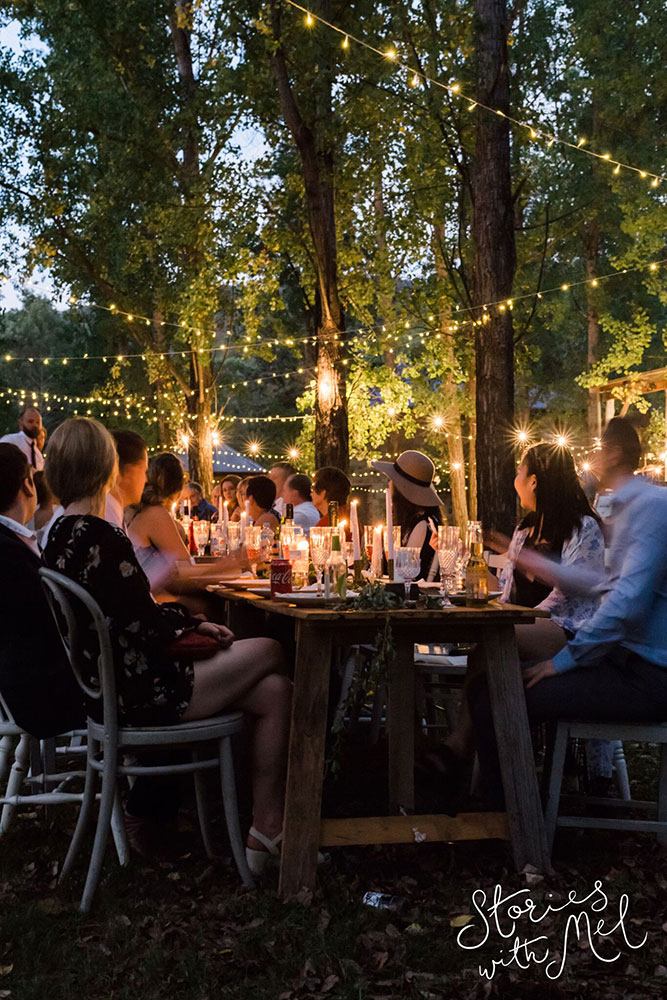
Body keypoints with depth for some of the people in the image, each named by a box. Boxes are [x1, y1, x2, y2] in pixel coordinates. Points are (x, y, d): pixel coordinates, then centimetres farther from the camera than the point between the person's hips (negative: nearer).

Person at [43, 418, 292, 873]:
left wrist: (191, 623, 7)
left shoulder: (60, 536, 8)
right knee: (269, 652, 3)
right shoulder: (104, 539, -21)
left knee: (274, 689, 8)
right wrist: (191, 619, 1)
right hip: (140, 694, -9)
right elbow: (147, 627, -19)